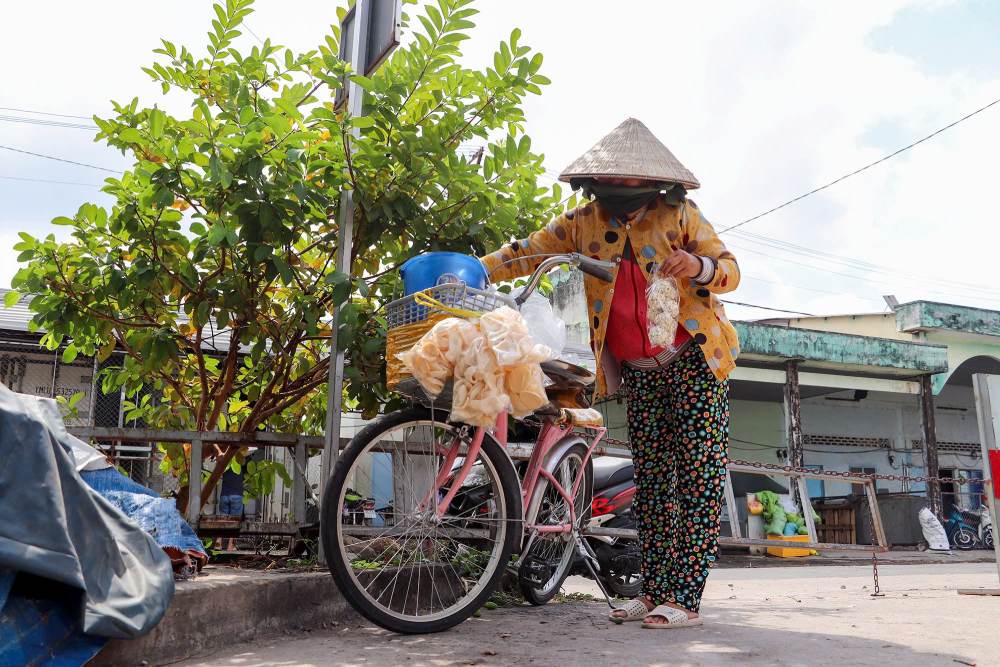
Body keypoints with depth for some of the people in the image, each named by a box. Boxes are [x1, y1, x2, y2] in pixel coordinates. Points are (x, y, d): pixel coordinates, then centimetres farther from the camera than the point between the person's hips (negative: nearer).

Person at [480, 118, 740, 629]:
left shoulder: (679, 216, -4)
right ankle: (655, 591, 13)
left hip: (694, 360, -3)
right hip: (638, 373, 4)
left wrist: (699, 266, -25)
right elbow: (528, 252, -2)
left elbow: (730, 270, -3)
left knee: (698, 475, -8)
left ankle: (685, 597, -5)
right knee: (651, 481, 7)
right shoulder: (585, 222, 3)